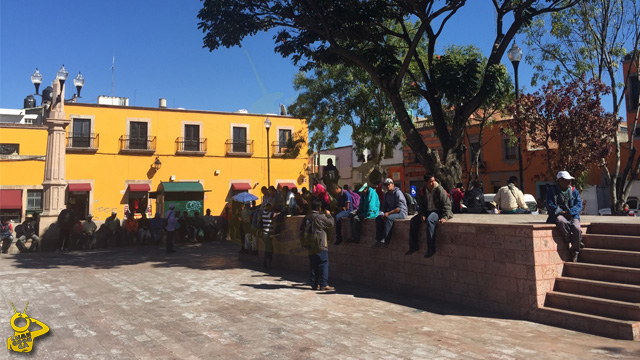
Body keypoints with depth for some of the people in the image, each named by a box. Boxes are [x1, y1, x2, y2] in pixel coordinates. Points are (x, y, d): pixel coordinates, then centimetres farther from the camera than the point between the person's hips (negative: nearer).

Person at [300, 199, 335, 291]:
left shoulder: (306, 218, 8)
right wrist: (328, 215, 3)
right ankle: (323, 284, -4)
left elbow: (301, 230, 14)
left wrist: (304, 241, 22)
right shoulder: (320, 217, -14)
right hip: (320, 246, -7)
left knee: (313, 265, 12)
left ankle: (314, 284, 15)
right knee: (323, 264, -2)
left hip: (310, 246, 7)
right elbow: (331, 224, -10)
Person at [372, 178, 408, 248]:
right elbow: (384, 206, 17)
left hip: (401, 212, -8)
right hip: (391, 212, 8)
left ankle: (385, 241, -33)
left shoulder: (398, 193, -15)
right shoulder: (386, 194, 12)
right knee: (378, 218, -11)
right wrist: (383, 213, -5)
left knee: (388, 218, -35)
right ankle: (378, 240, -13)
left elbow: (400, 208, -23)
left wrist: (388, 213, -25)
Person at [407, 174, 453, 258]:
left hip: (438, 211, -6)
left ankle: (431, 248, -30)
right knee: (413, 220, -12)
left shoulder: (439, 190, -13)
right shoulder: (423, 191, 3)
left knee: (429, 220, -37)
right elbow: (422, 204, 14)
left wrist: (445, 217, -26)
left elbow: (447, 204, -15)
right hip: (427, 211, 6)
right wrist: (422, 214, -4)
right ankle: (413, 246, -2)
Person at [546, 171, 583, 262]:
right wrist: (562, 212, -14)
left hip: (572, 216, 3)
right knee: (561, 221, -40)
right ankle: (571, 241, -21)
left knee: (577, 229, -28)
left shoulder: (573, 190, 14)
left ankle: (574, 253, -9)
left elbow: (579, 204, 3)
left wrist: (569, 212, -14)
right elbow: (550, 206, -4)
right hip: (558, 215, -2)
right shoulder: (551, 190, 5)